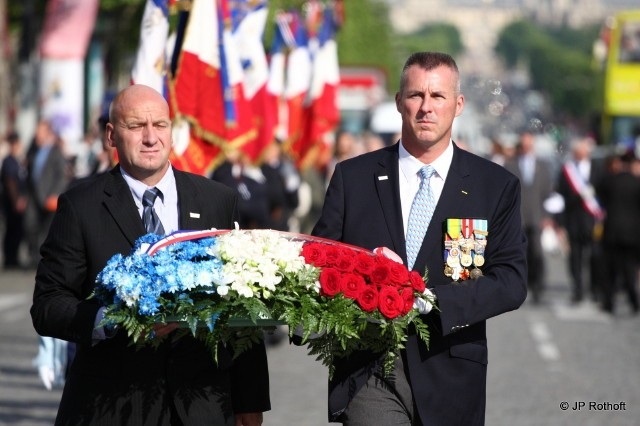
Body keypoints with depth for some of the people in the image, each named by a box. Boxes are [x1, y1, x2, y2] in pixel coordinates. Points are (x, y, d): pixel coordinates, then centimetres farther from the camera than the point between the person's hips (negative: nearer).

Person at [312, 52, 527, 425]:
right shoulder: (352, 177, 7)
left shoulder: (497, 186, 4)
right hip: (367, 371, -1)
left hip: (449, 378, 1)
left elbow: (512, 282, -4)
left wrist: (431, 300, -18)